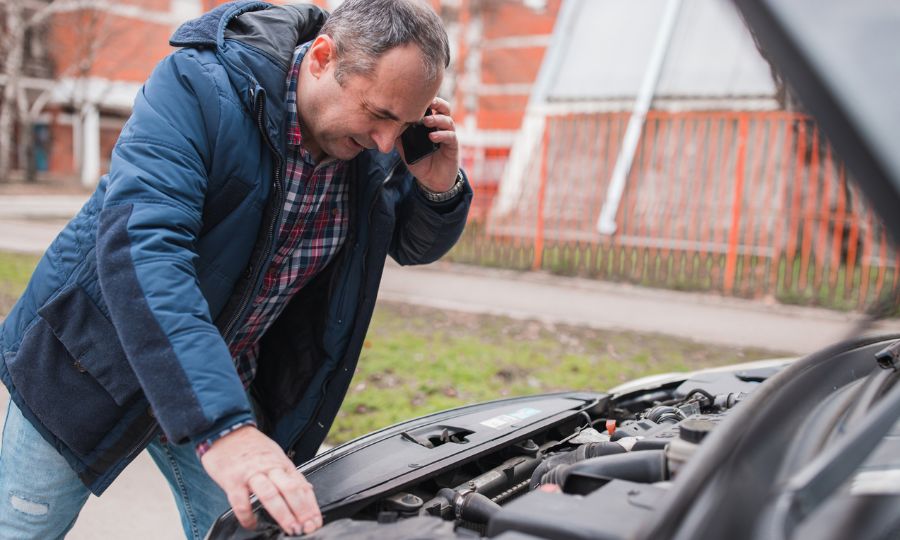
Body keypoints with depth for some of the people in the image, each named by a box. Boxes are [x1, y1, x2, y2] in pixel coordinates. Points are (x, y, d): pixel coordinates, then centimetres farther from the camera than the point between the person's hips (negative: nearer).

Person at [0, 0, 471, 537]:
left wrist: (442, 188, -21)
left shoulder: (375, 149, -11)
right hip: (92, 365, -4)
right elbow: (140, 249, -42)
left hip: (227, 384, 4)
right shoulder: (197, 87, -29)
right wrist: (222, 428, -51)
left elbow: (414, 245, 5)